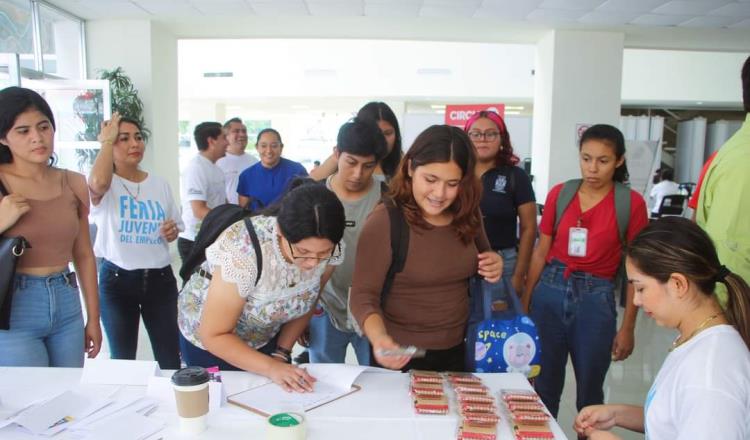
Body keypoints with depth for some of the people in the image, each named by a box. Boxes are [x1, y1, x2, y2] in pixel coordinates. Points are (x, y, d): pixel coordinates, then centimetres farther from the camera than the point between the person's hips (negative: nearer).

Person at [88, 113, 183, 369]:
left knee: (171, 359, 9)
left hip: (160, 277, 3)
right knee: (122, 358, 13)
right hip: (117, 278, -3)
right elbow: (98, 183, -33)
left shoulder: (160, 184, 7)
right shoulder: (106, 184, -6)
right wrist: (107, 141, -16)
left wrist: (173, 231, -7)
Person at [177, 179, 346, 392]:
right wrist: (271, 367, -34)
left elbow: (305, 304, -4)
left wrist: (281, 355, -9)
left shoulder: (331, 250, -24)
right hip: (210, 342, -4)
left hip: (266, 338, 4)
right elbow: (214, 336, -28)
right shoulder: (244, 251, -38)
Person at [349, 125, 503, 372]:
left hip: (457, 352, 5)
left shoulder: (467, 215, -3)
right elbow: (363, 296, -20)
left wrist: (494, 265, -8)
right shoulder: (385, 221, -20)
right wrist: (380, 339, -39)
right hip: (401, 357, -5)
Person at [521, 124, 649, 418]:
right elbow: (540, 252, 6)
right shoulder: (559, 193, 2)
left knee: (589, 395, 12)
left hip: (595, 299, -2)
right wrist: (523, 305, 6)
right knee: (542, 389, 11)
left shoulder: (631, 203, -4)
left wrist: (627, 327, -1)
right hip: (549, 292, 2)